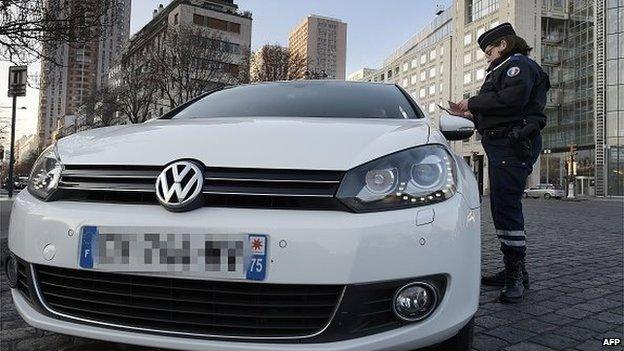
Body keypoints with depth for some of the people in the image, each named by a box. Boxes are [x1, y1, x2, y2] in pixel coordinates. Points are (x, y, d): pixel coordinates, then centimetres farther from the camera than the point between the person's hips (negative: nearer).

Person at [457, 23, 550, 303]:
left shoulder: (518, 65, -2)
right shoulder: (505, 69, 29)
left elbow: (511, 100, -21)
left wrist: (474, 103, -11)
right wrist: (474, 115, 15)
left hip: (513, 144, -11)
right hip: (503, 144, 11)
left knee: (506, 207, -15)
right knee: (502, 208, 9)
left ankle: (517, 275, -11)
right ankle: (512, 270, 16)